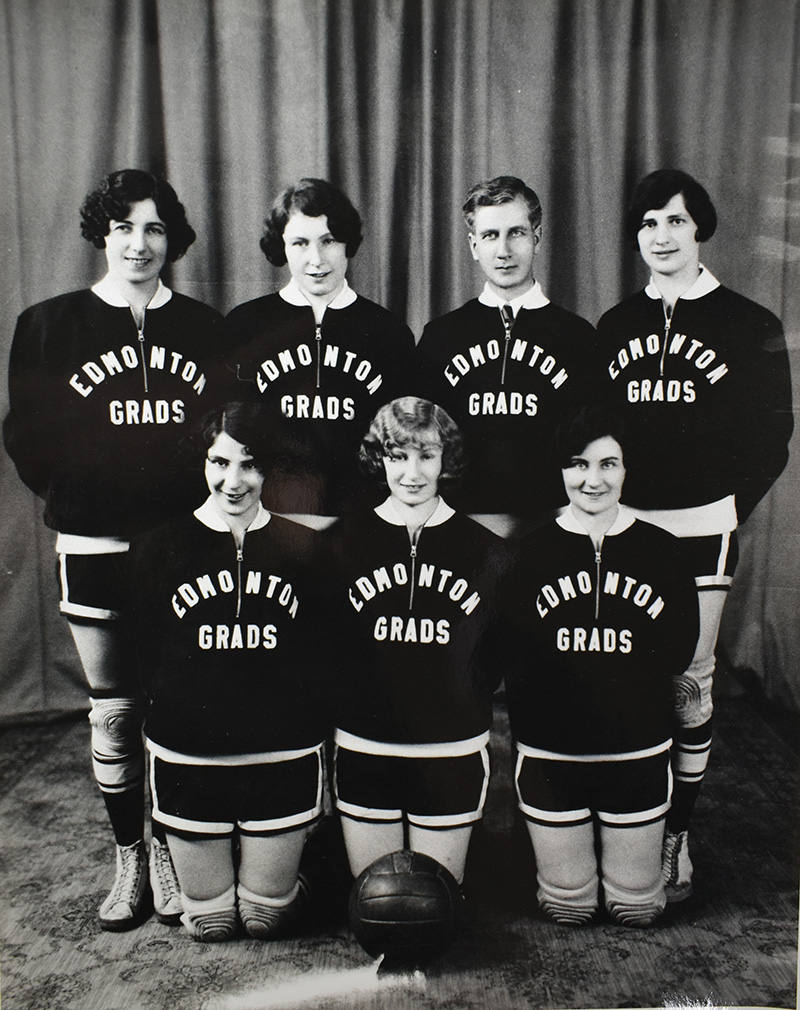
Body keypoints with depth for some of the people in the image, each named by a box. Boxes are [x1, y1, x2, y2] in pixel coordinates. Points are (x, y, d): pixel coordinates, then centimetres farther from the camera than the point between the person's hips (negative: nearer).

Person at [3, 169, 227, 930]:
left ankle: (171, 854, 25)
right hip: (94, 548, 0)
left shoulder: (204, 330, 7)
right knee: (112, 710, 9)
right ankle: (130, 859, 27)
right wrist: (77, 493, -5)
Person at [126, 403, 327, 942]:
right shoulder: (159, 547, -3)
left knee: (266, 918, 14)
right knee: (209, 924, 15)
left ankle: (281, 872, 45)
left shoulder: (304, 547, -4)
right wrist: (184, 708, -4)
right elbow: (145, 654, 2)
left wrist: (284, 711, -6)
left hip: (284, 756, 0)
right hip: (188, 756, 1)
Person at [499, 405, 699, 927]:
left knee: (637, 908, 15)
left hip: (639, 752, 1)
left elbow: (679, 651, -2)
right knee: (567, 906, 13)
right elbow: (513, 661, -7)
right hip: (550, 753, 0)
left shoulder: (661, 550, -2)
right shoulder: (533, 552, -4)